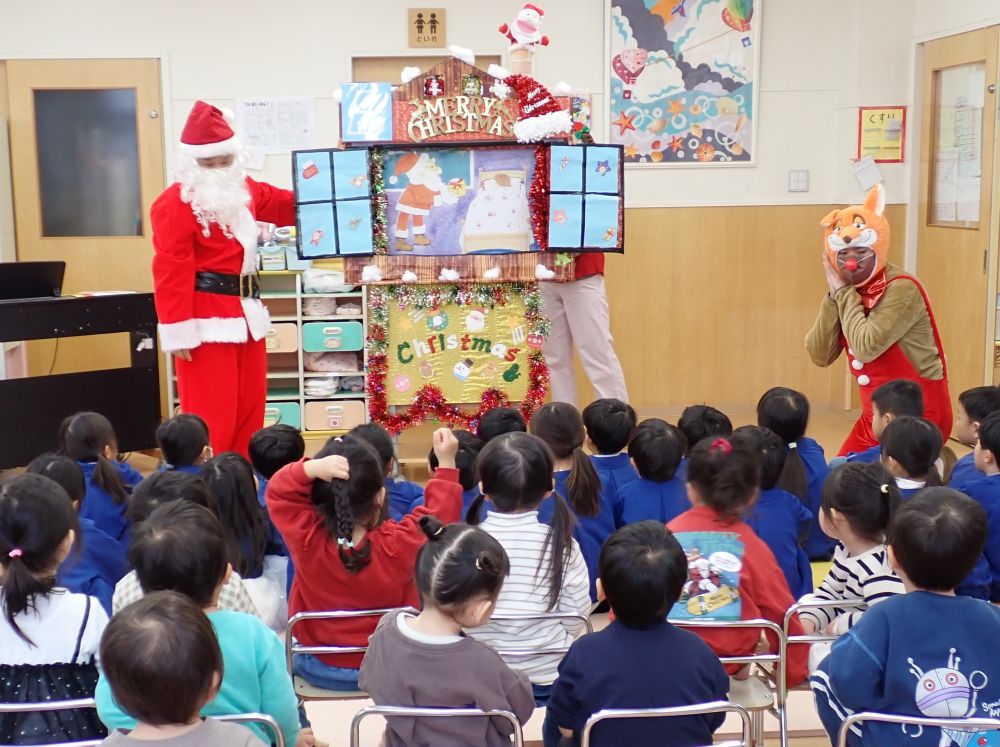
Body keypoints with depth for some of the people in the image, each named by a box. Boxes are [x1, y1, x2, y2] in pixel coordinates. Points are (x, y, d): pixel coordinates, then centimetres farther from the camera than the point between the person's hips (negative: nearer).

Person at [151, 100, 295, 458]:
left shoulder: (244, 190, 10)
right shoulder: (175, 203, -14)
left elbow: (284, 204, 26)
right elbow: (171, 271, -18)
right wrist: (177, 330, -21)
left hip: (246, 311, 8)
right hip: (206, 318, -8)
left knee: (249, 408, 14)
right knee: (211, 415, -4)